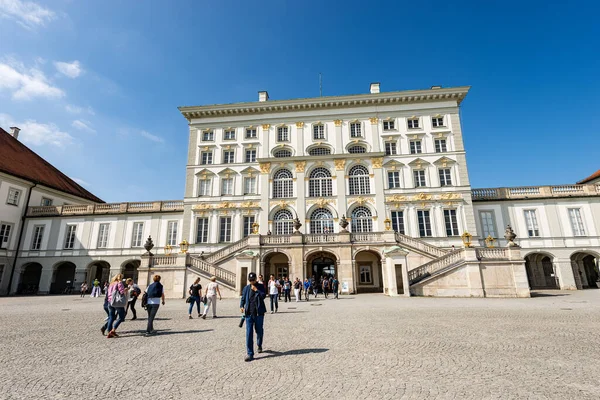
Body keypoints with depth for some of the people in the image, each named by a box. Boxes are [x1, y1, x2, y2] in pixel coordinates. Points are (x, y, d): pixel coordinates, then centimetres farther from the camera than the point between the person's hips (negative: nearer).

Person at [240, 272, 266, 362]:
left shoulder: (260, 286, 2)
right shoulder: (246, 288, 7)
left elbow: (263, 296, -12)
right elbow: (243, 298, 9)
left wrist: (256, 290, -19)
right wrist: (241, 306, -8)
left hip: (259, 313, -1)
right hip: (249, 313, 1)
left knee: (259, 331, 14)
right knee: (249, 333, -4)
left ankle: (259, 345, 41)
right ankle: (249, 354, 1)